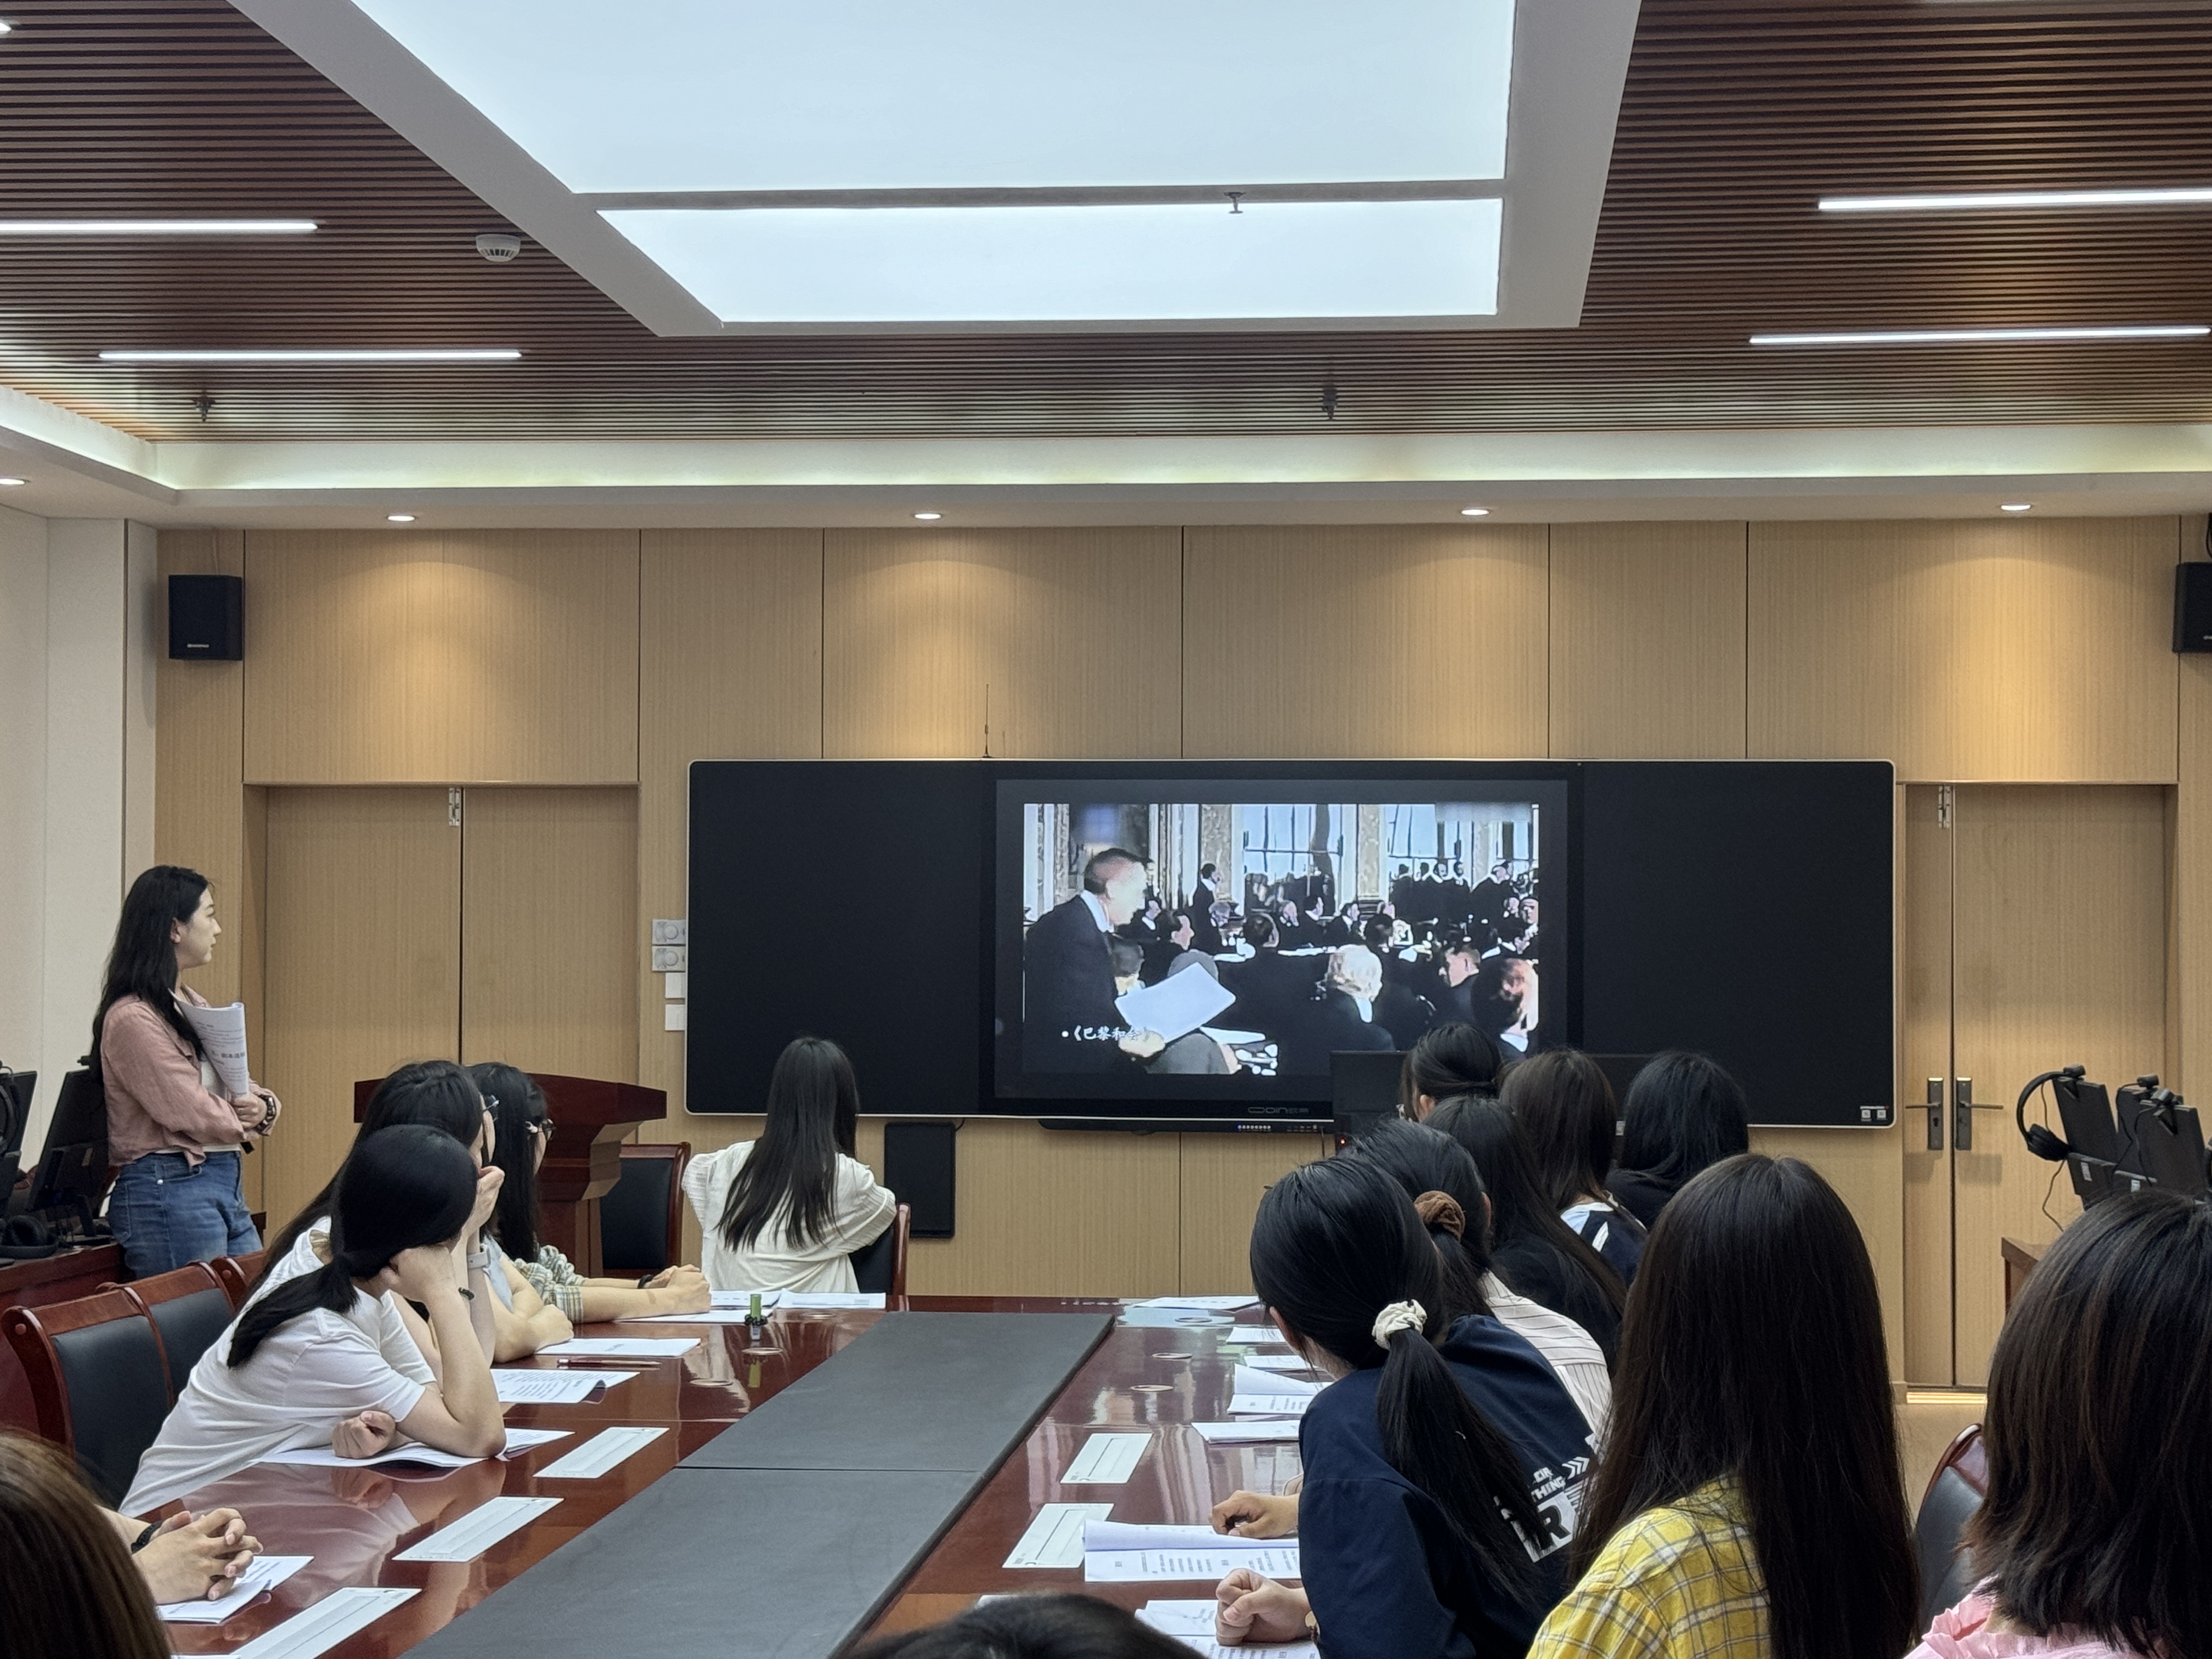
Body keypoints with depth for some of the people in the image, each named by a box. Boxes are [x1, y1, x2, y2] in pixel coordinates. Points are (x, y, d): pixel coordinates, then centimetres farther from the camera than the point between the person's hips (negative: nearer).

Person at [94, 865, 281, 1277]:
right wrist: (246, 1123, 0)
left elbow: (242, 1090, 16)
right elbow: (189, 1112, -19)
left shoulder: (192, 1005, 16)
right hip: (168, 1192, -9)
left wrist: (262, 1106, -8)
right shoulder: (135, 1019, -15)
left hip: (228, 1183, 9)